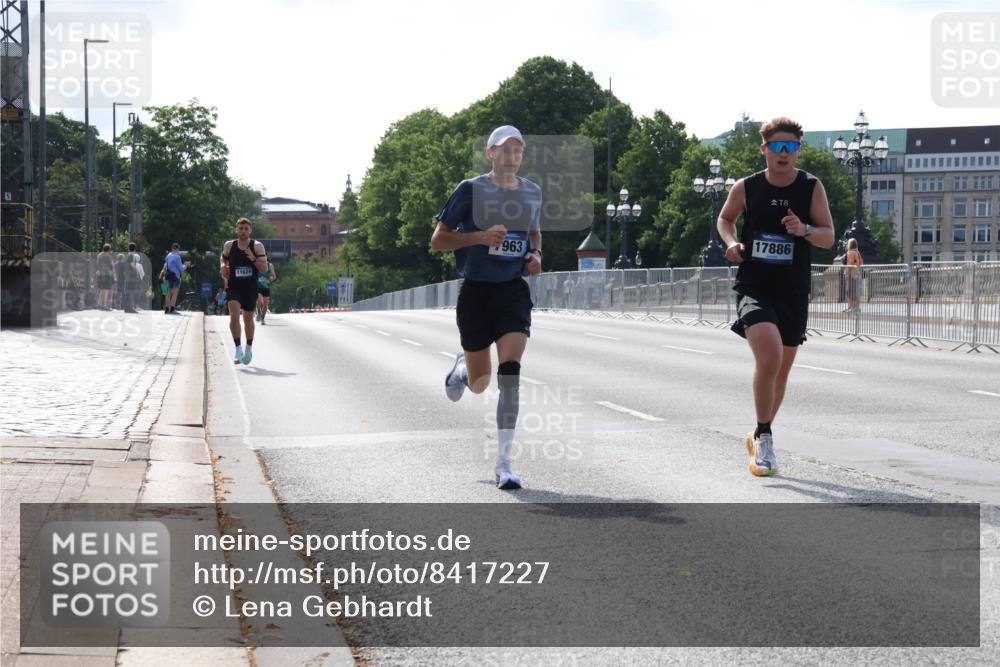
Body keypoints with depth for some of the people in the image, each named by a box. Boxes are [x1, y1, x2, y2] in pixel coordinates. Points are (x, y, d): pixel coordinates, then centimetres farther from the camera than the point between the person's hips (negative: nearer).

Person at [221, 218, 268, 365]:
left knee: (248, 318, 13)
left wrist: (253, 259, -22)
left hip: (250, 288, 0)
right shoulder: (229, 245, 2)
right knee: (234, 315, -20)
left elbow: (264, 268, -6)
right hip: (233, 287, 0)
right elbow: (223, 259, 21)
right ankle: (238, 349, -15)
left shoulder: (257, 246, -3)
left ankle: (249, 348, 33)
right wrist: (223, 267, 0)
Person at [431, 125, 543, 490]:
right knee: (479, 385, 7)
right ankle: (462, 366, 47)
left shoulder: (532, 193, 7)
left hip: (513, 291, 2)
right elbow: (437, 240, -4)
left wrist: (536, 253, 5)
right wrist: (480, 236, -19)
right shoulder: (470, 190, -6)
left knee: (510, 372, -16)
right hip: (476, 291, -2)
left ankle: (503, 463, -13)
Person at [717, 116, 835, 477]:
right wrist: (731, 242, -5)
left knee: (781, 369, 13)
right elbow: (724, 219, 16)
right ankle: (764, 436, -7)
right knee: (769, 358, -25)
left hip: (793, 294, 3)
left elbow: (828, 237, -2)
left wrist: (804, 230, -22)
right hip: (753, 288, -3)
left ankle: (759, 437, 36)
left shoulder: (812, 187, -1)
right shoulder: (746, 188, -3)